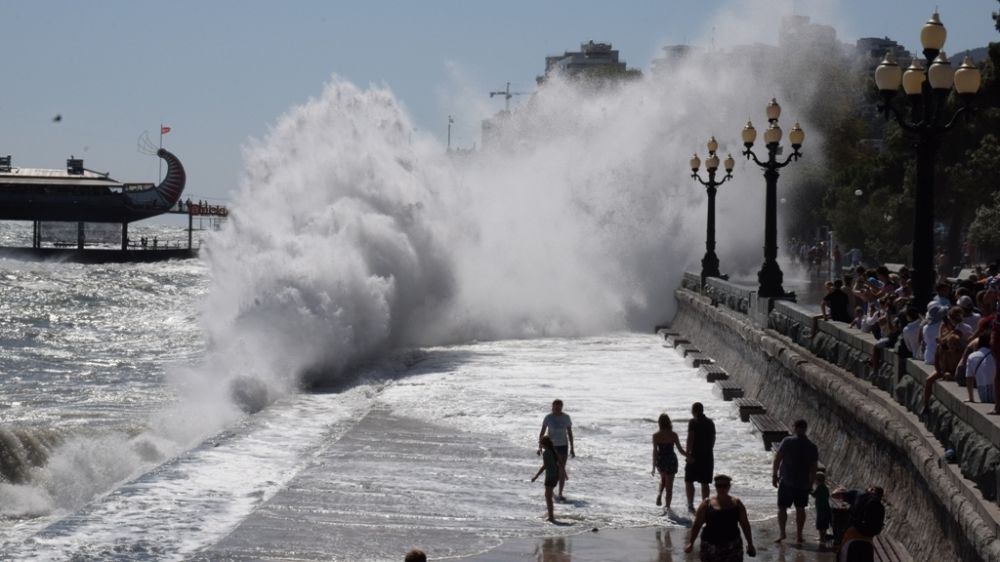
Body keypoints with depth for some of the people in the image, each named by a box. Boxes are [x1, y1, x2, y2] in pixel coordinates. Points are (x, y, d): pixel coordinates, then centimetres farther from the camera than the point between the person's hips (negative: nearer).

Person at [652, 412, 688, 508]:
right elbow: (680, 450, -6)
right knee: (669, 485, 9)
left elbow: (655, 451, -11)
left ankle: (659, 493, 5)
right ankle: (667, 506, 9)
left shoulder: (656, 436, -9)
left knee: (663, 478, 29)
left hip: (660, 461, 1)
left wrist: (654, 467, -8)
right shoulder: (673, 435, -9)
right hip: (671, 460, -1)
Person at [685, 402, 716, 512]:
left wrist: (688, 454, -22)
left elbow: (690, 438, -19)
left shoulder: (693, 422, -9)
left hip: (695, 455, -5)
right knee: (705, 483, 10)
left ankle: (690, 505, -4)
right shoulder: (710, 423, 9)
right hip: (708, 456, 5)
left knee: (689, 481, 5)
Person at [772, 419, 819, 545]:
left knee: (782, 507, 6)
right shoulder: (812, 447, 0)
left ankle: (782, 533, -5)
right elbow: (813, 467, 2)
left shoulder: (787, 442, -9)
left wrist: (774, 475, -3)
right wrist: (811, 483, 12)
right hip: (803, 483, 3)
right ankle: (799, 536, 13)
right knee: (800, 509, 11)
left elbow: (777, 460, -11)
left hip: (786, 482, -3)